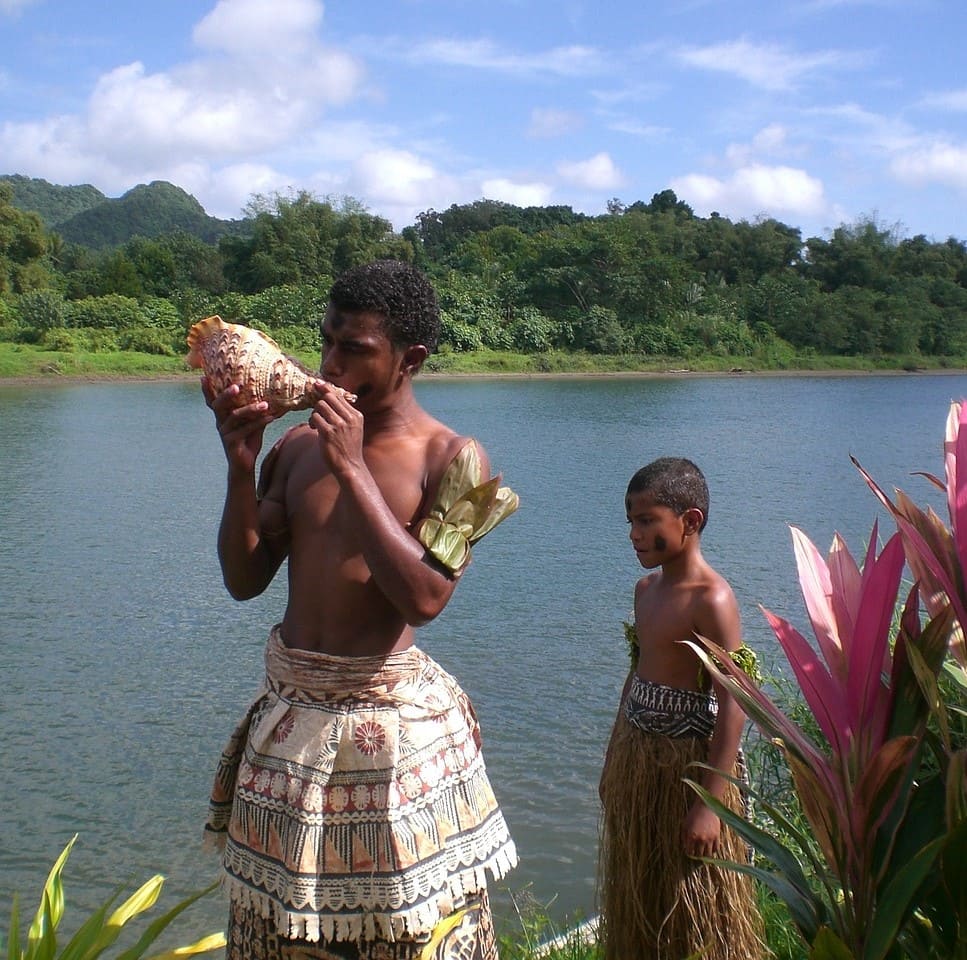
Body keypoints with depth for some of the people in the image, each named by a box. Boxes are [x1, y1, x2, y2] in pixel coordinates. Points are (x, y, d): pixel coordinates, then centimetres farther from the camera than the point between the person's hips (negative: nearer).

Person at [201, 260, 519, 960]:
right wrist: (241, 466, -10)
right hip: (290, 708, 5)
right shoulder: (298, 446, 5)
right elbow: (245, 580, 4)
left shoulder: (452, 458, -10)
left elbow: (424, 597, -22)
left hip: (391, 715, -5)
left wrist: (352, 467, -22)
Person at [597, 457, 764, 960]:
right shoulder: (646, 588, 6)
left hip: (688, 762, -8)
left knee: (693, 912, 6)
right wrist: (614, 758, 19)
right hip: (636, 755, 8)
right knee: (636, 897, 20)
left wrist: (711, 803, -23)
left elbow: (733, 705, -22)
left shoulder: (711, 599, -19)